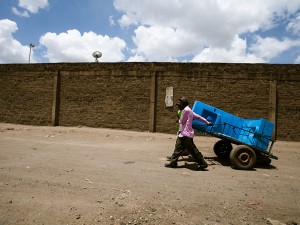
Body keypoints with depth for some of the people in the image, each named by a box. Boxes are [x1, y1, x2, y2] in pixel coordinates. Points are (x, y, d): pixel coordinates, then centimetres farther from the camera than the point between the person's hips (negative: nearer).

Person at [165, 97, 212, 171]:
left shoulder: (186, 110, -14)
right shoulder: (188, 110, 16)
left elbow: (181, 121, -12)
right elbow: (198, 117, 20)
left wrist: (180, 119, 11)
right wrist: (207, 122, 27)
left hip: (186, 135, -10)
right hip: (183, 134, 10)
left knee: (193, 150, -2)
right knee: (178, 148, 10)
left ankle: (203, 164, 8)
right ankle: (173, 163, 16)